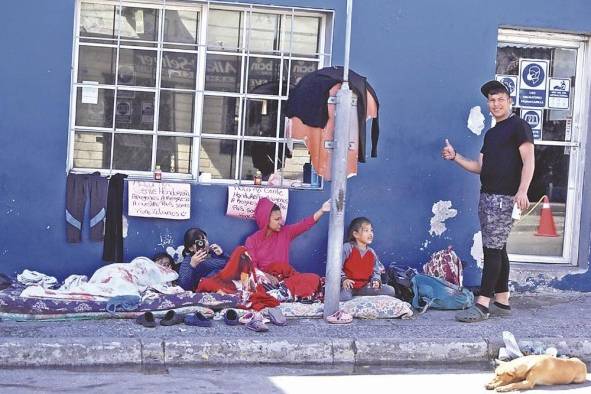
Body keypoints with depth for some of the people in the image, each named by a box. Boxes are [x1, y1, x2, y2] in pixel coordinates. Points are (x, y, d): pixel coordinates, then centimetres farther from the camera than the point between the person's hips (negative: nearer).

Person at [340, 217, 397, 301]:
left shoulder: (371, 253, 10)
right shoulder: (347, 248, -6)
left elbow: (376, 271, 15)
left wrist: (376, 280, -7)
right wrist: (343, 279, -23)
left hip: (364, 287, 5)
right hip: (348, 285, -5)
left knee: (390, 291, -5)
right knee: (343, 296, -40)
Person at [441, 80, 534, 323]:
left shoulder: (518, 126, -3)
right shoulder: (491, 134, 22)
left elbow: (528, 160, -13)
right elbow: (480, 167, 22)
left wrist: (522, 190, -26)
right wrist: (455, 157, 9)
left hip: (503, 197, -9)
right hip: (487, 195, 9)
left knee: (493, 249, -11)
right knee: (496, 249, 9)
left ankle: (482, 305, -14)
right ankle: (502, 302, 14)